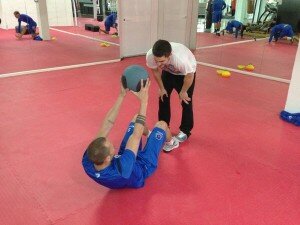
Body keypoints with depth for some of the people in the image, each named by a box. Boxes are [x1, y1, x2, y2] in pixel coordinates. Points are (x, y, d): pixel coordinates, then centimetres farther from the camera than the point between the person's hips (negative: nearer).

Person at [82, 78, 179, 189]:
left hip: (123, 157, 5)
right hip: (142, 166, -4)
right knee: (161, 124, 5)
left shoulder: (88, 161, -34)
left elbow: (106, 126, -30)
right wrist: (143, 101, -39)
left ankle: (148, 134, 49)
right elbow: (136, 136, -44)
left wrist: (121, 96, -29)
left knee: (137, 117, 12)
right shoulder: (120, 171, -51)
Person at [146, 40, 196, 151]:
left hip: (186, 72, -3)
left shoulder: (181, 58, -46)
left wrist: (183, 92, -11)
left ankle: (185, 131, 20)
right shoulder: (150, 55, -35)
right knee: (163, 98, 4)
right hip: (168, 71, 4)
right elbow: (156, 71, -11)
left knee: (186, 102, 1)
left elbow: (189, 76, -25)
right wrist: (162, 88, -3)